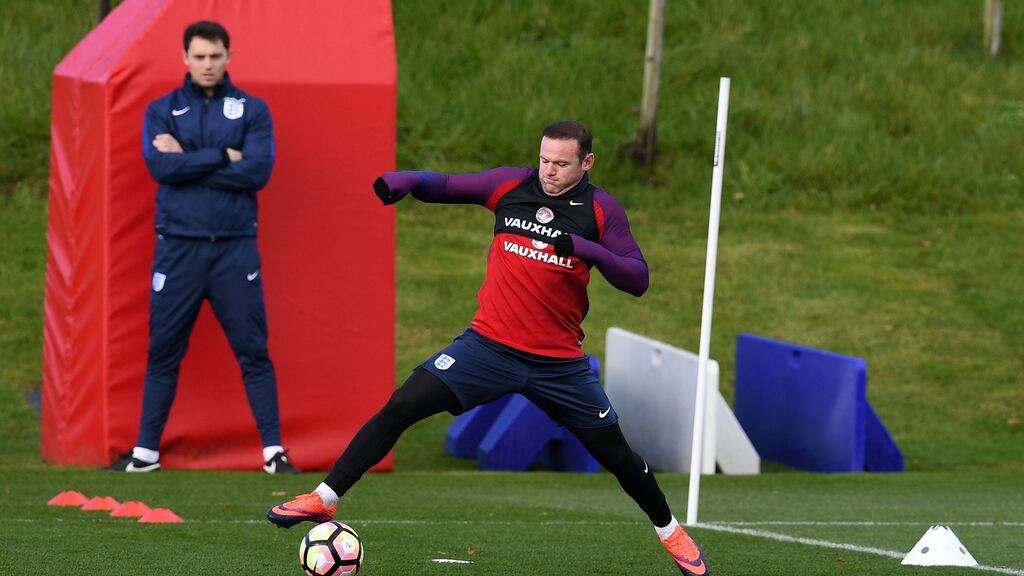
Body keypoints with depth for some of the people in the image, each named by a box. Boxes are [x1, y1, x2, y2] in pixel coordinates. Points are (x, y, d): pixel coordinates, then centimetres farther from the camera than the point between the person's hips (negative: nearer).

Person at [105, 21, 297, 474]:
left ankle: (273, 451, 4)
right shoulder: (162, 111, 7)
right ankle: (145, 452, 12)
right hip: (178, 247, 1)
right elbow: (161, 167, -9)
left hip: (235, 246, -1)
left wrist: (187, 161, -9)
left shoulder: (252, 110, 5)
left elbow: (258, 171, -9)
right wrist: (224, 156, -9)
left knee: (253, 351, 0)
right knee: (163, 352, 5)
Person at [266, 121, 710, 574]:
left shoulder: (601, 210, -4)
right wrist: (405, 180, -13)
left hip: (559, 363, -1)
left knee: (614, 452, 8)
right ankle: (324, 499, -11)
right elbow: (443, 186, 9)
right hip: (490, 345, 1)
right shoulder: (510, 185, 0)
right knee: (403, 405, -15)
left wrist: (587, 248, -25)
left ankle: (669, 531, 34)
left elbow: (637, 279, -9)